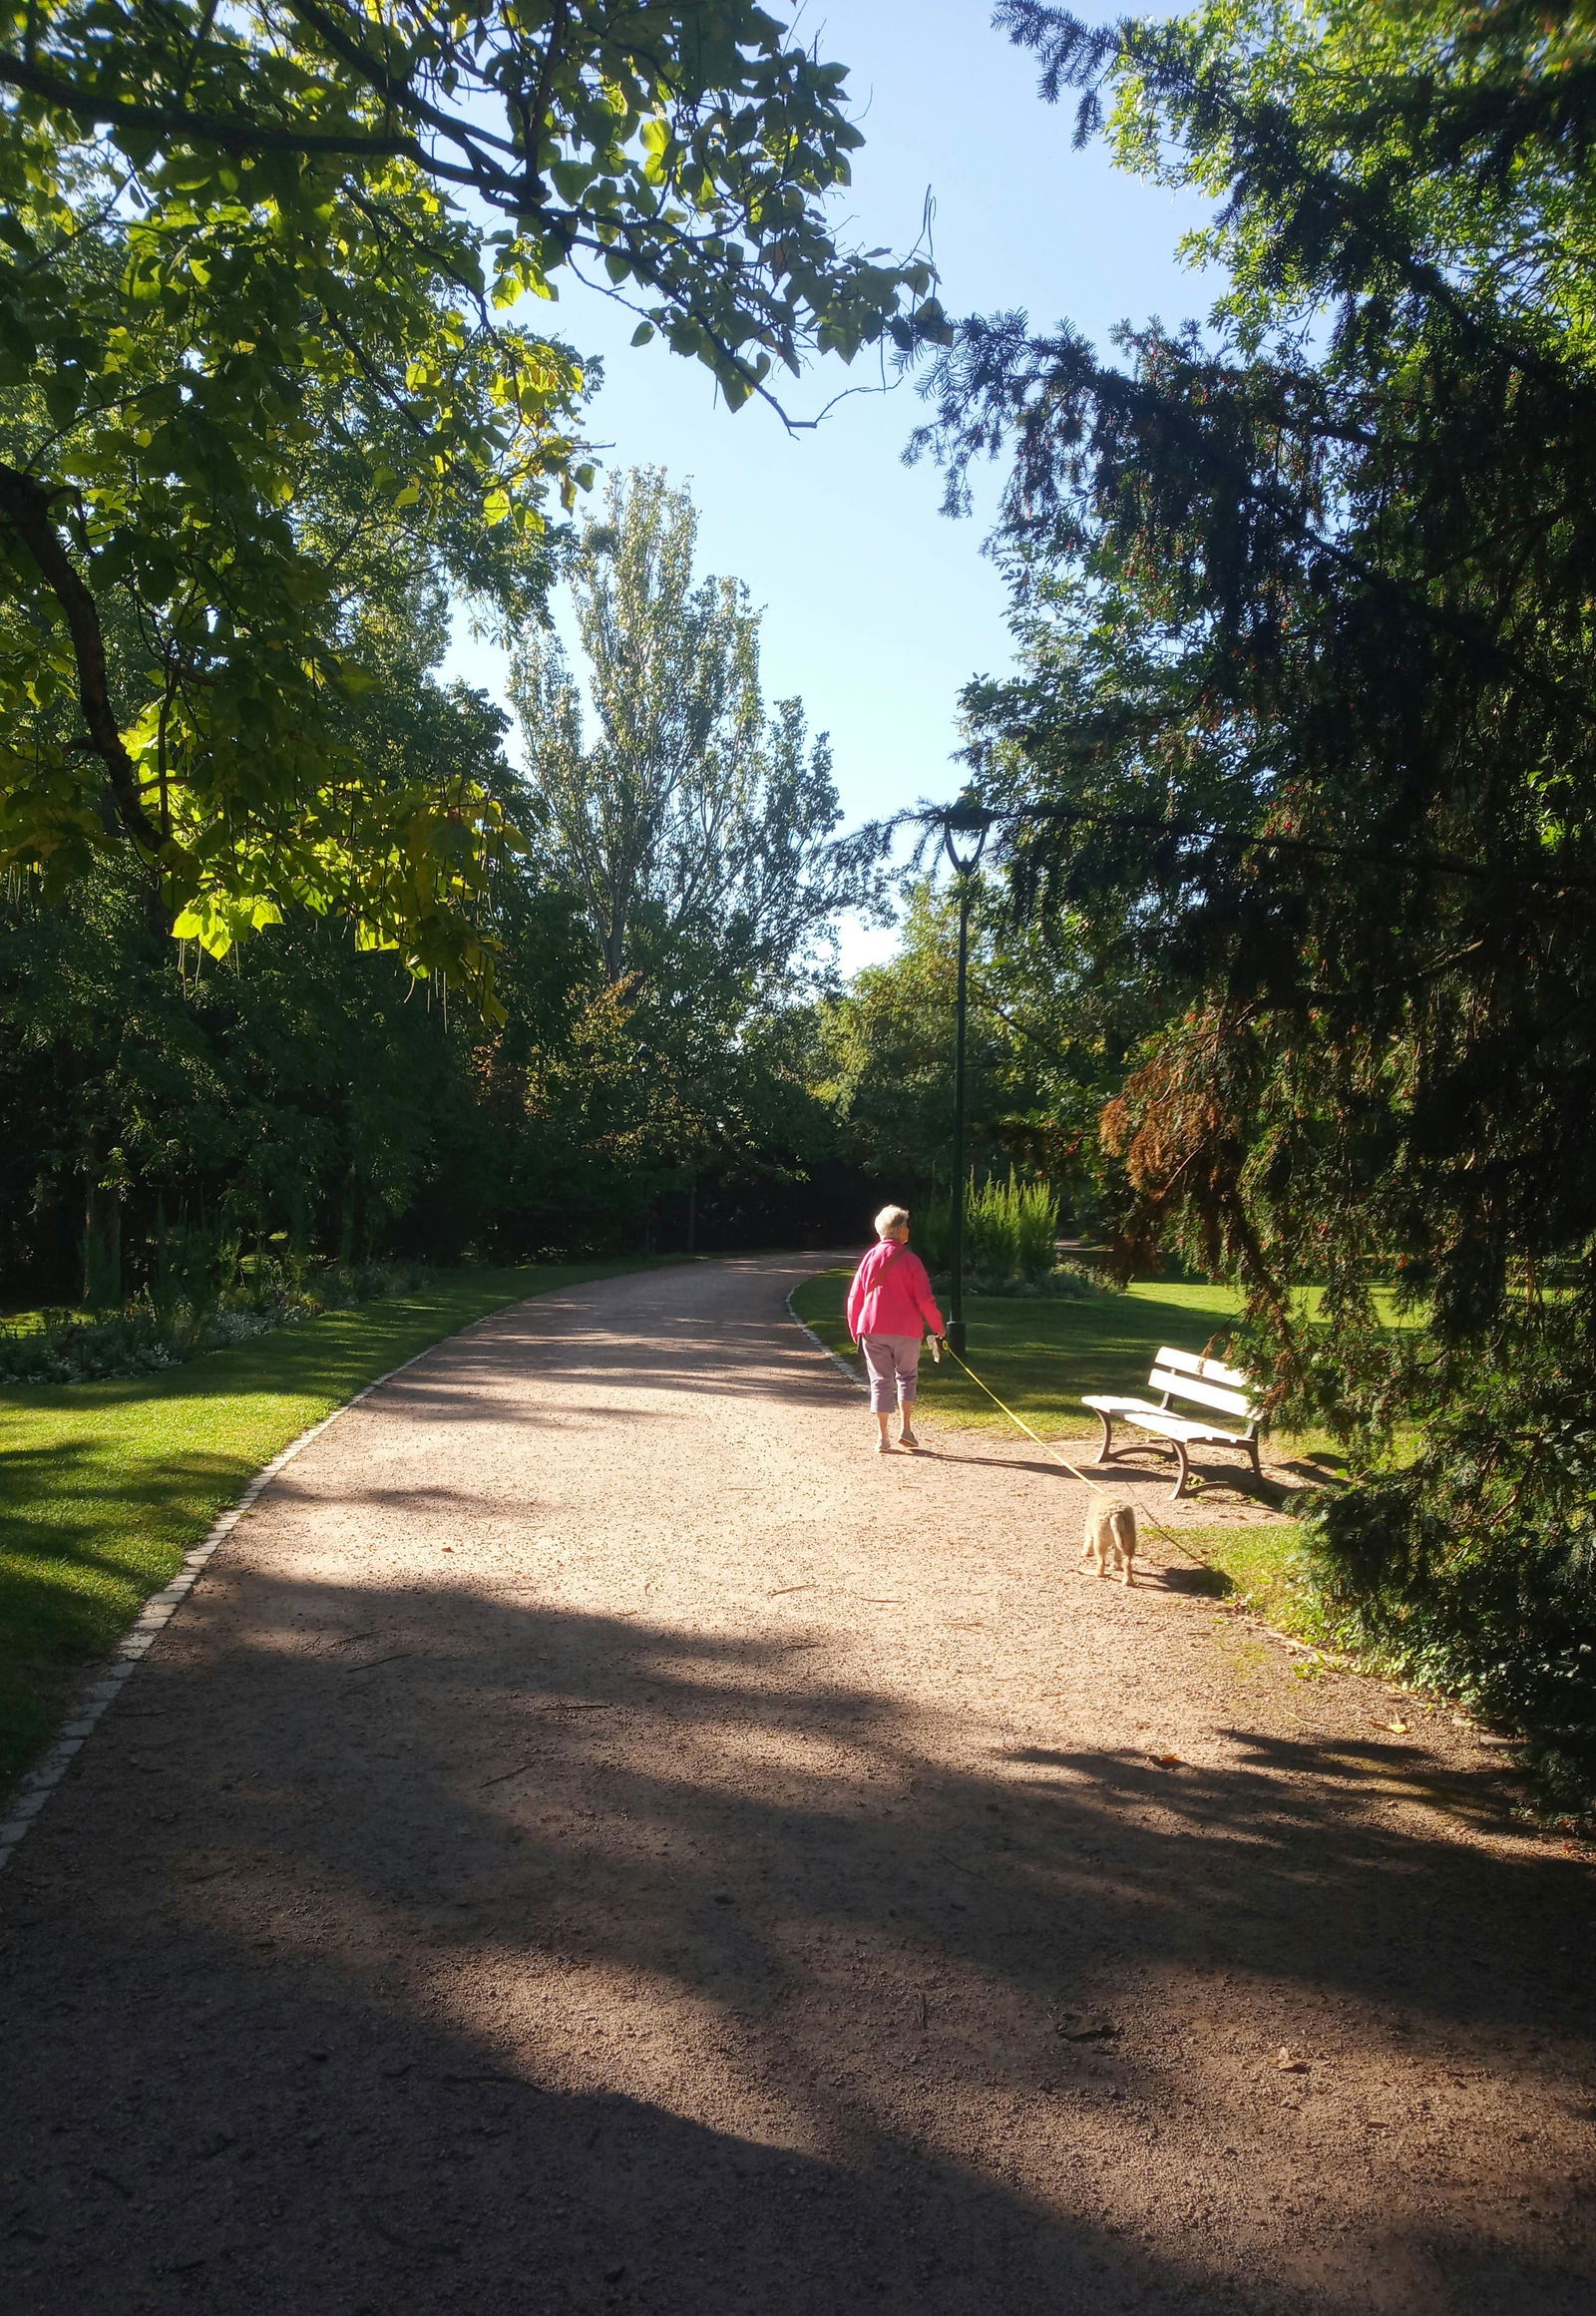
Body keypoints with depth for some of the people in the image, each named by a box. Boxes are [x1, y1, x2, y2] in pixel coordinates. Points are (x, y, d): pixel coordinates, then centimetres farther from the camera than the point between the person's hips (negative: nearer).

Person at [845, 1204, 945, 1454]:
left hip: (872, 1330, 2)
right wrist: (937, 1326, 5)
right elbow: (925, 1299, -8)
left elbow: (854, 1297, 7)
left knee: (881, 1380, 7)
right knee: (907, 1376, 15)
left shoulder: (870, 1257, 5)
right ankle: (906, 1428, 4)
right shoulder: (909, 1260, -6)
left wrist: (855, 1330, 17)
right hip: (906, 1330, -2)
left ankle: (884, 1438, 4)